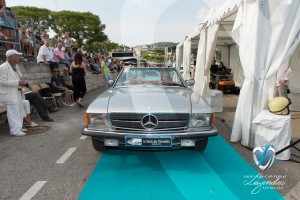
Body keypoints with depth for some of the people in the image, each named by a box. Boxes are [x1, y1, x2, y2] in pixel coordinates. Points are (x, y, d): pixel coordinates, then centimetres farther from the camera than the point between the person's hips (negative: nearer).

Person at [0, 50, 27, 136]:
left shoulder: (16, 66, 14)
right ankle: (15, 130, 3)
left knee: (20, 111, 13)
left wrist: (21, 82, 4)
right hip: (10, 94, -9)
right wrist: (17, 83, -23)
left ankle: (18, 128, 24)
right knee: (13, 112, -5)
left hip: (18, 93, 9)